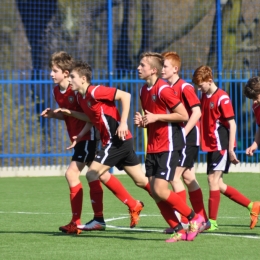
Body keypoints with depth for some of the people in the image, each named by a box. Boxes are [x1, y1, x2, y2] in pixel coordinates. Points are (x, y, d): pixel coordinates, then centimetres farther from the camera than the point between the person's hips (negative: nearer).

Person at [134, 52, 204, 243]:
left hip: (168, 146, -9)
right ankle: (179, 230, 10)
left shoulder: (163, 90, -15)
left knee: (161, 190, -14)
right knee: (154, 192, 2)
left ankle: (195, 218, 3)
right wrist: (142, 121, 3)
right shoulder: (144, 90, 12)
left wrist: (156, 117, -18)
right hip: (153, 147, 9)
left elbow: (184, 116, -17)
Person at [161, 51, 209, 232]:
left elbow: (197, 112, -20)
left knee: (174, 176, -11)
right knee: (188, 178, 10)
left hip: (188, 137, -9)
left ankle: (184, 221, -6)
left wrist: (184, 133, -24)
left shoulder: (184, 87, -14)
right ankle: (203, 220, 16)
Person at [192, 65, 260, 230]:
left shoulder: (222, 98, -13)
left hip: (222, 146, -9)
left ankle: (212, 222, -6)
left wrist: (231, 150, -17)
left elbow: (232, 125, -14)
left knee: (213, 179, -11)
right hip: (211, 146, 9)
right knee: (217, 184, 7)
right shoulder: (205, 97, 12)